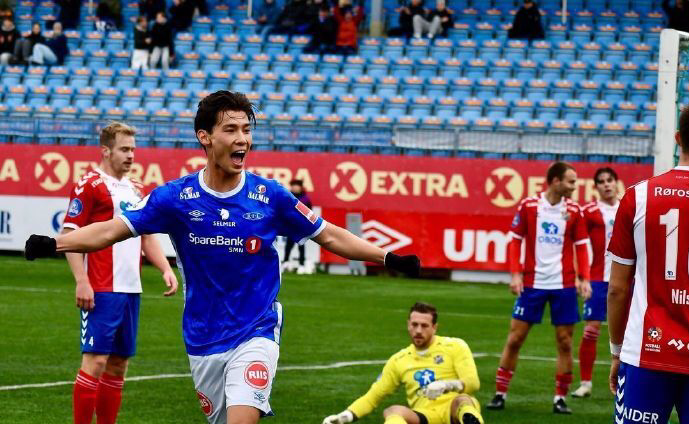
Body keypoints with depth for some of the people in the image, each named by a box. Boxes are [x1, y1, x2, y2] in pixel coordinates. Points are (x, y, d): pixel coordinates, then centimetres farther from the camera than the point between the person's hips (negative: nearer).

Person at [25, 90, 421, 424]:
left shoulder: (270, 196, -6)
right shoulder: (177, 197, -6)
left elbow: (331, 236, 3)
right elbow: (111, 229, -5)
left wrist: (389, 258, -3)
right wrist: (52, 244, -18)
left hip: (256, 336, -2)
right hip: (203, 342, 2)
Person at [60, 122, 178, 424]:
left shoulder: (135, 190, 18)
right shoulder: (89, 186, -7)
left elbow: (147, 236, 25)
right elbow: (70, 234, -11)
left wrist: (166, 269, 10)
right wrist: (81, 281, -19)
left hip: (130, 290, 8)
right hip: (101, 291, -8)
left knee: (118, 365, 9)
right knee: (96, 360, -11)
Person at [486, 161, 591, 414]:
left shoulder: (574, 211, 2)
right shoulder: (528, 206, -2)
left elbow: (581, 247, 6)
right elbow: (515, 241, 3)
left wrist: (584, 279, -5)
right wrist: (515, 274, -6)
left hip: (563, 284, 1)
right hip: (532, 282, -1)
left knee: (565, 342, 1)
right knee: (515, 338, 0)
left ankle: (560, 398, 10)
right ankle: (500, 394, 8)